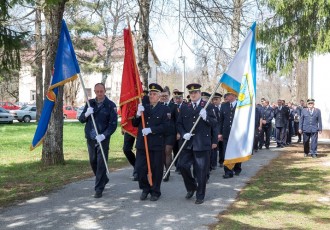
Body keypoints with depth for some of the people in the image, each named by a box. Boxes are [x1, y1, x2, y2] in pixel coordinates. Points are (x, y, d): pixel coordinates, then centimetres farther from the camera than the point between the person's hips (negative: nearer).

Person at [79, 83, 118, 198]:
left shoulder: (110, 105, -6)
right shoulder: (90, 103, 7)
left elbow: (113, 124, -9)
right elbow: (81, 119, 8)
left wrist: (104, 135, -22)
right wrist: (86, 114, -14)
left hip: (103, 139, -5)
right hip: (90, 138, 5)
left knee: (101, 163, -6)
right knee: (93, 162, 15)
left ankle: (99, 189, 1)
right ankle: (103, 180, 37)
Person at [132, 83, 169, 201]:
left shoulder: (164, 109, 0)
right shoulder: (143, 108, 13)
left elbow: (165, 126, -11)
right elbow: (134, 124, 10)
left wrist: (151, 130, -20)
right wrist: (138, 114, -9)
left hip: (157, 144, -4)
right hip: (142, 143, 4)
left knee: (156, 169, 4)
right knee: (139, 168, 2)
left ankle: (155, 192, 19)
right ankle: (145, 189, 22)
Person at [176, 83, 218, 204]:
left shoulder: (207, 106, 1)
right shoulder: (184, 107, 10)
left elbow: (214, 123, -2)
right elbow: (179, 124, 10)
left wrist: (206, 117, -21)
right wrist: (183, 134, -7)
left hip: (202, 143, -3)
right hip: (187, 143, 3)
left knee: (201, 171, 2)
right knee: (183, 165, -1)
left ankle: (200, 195, 16)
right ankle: (191, 187, 24)